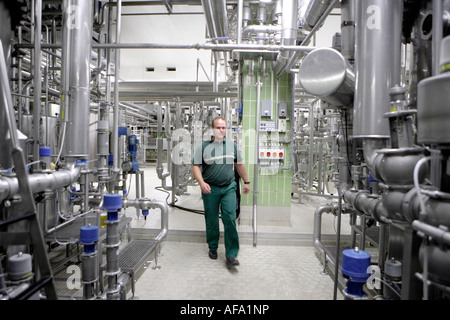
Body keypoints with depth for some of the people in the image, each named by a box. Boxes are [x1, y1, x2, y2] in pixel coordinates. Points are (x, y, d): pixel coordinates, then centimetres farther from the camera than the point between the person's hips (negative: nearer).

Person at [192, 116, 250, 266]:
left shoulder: (232, 145, 9)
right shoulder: (203, 147, -1)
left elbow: (239, 165, 17)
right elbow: (196, 166, -3)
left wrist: (246, 182, 18)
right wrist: (201, 183, -18)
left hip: (229, 188, 1)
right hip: (210, 189, -1)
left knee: (230, 219, -6)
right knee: (211, 220, 9)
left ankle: (231, 255, 3)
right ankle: (213, 248, 31)